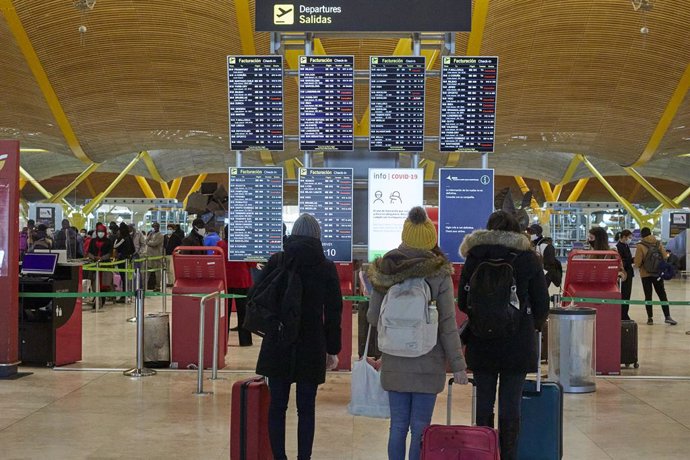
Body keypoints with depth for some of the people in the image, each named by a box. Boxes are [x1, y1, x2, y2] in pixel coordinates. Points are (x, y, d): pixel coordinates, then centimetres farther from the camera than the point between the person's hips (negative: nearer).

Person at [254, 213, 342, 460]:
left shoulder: (276, 261, -1)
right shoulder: (327, 267, -2)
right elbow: (334, 311, -1)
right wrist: (332, 350, 7)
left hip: (277, 345, 1)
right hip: (312, 347, 0)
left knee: (277, 405, 8)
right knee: (306, 408, 7)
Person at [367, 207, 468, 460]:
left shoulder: (384, 272, -2)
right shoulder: (439, 275, -10)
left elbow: (372, 317, 4)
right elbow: (448, 325, -9)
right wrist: (458, 365, -1)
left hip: (394, 363, 3)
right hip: (428, 364, -3)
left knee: (398, 425, 12)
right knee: (420, 428, 5)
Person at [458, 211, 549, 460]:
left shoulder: (474, 257, 1)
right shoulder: (528, 258, -1)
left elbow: (462, 302, 5)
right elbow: (542, 304, 1)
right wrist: (534, 325, 20)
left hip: (481, 343, 1)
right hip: (518, 343, -1)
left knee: (484, 404, 9)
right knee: (510, 407, 4)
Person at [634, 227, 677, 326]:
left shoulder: (640, 246, -11)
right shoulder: (658, 243, -1)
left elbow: (637, 263, -13)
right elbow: (664, 257, -2)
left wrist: (639, 266, 10)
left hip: (645, 274, -2)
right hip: (658, 273, 2)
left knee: (648, 296, 6)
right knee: (662, 295, 9)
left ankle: (650, 318, 6)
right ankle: (667, 316, 5)